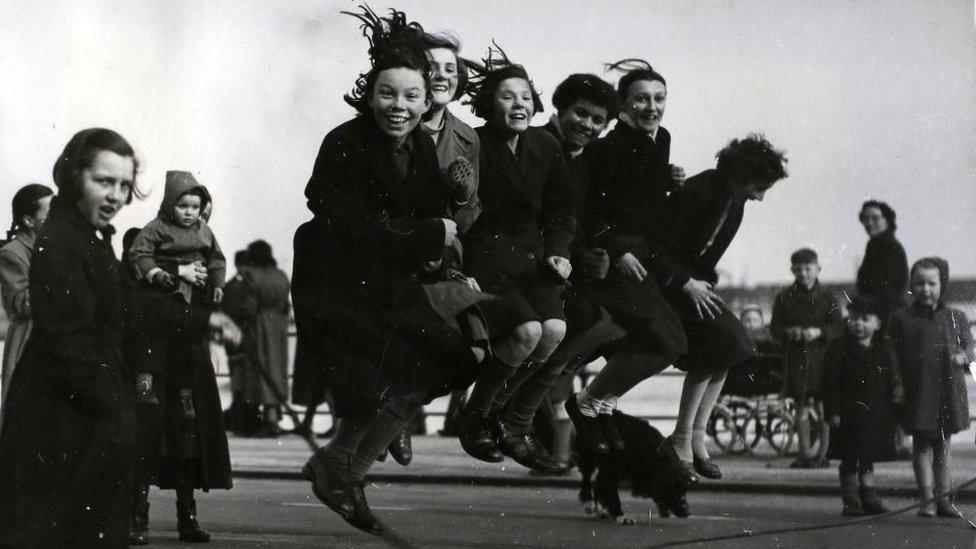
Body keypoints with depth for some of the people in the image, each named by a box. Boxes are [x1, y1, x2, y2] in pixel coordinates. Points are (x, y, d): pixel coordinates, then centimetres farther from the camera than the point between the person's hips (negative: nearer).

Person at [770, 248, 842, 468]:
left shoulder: (828, 298, 4)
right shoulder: (785, 298, 7)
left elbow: (837, 327, -1)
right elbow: (775, 327, 5)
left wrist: (818, 332, -18)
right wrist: (789, 332, -15)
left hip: (821, 357, -2)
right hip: (795, 358, 2)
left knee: (822, 407, -4)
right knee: (801, 408, 7)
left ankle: (822, 453, 4)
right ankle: (804, 454, 15)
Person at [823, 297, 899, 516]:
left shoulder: (882, 352, 8)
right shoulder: (839, 350, -4)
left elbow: (890, 385, 12)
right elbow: (831, 384, -7)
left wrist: (891, 413, 8)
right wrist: (833, 412, -14)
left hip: (877, 415, 4)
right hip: (849, 414, -4)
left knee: (868, 459, 11)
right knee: (850, 461, 0)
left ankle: (870, 499, 18)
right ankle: (851, 502, 8)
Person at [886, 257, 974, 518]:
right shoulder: (901, 318, 1)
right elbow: (892, 352, 1)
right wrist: (898, 384, -7)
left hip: (948, 391, 2)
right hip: (917, 392, -2)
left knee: (943, 445, 11)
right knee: (922, 445, -1)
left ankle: (943, 498, 19)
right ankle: (927, 499, 2)